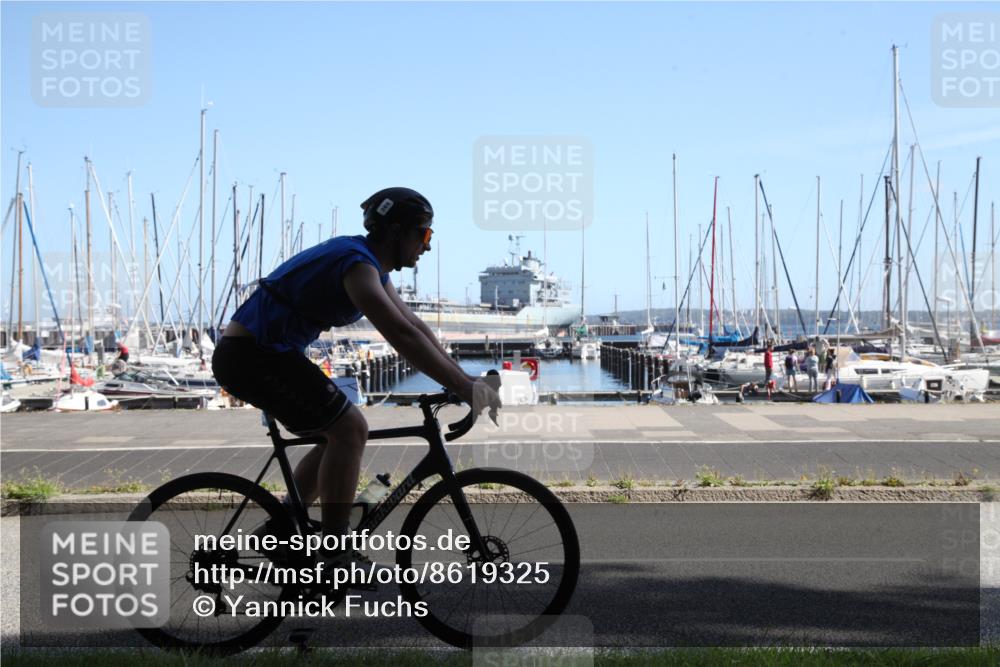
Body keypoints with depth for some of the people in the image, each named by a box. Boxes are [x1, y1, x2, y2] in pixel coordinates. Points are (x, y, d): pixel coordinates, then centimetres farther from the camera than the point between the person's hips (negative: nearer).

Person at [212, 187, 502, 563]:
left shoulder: (372, 265, 13)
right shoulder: (357, 263, -19)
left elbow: (415, 327, 15)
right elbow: (402, 336, -30)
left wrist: (466, 381, 8)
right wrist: (465, 389, -29)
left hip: (252, 354, 11)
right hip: (251, 354, -11)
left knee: (340, 434, 14)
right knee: (350, 428, -13)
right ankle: (334, 552, -8)